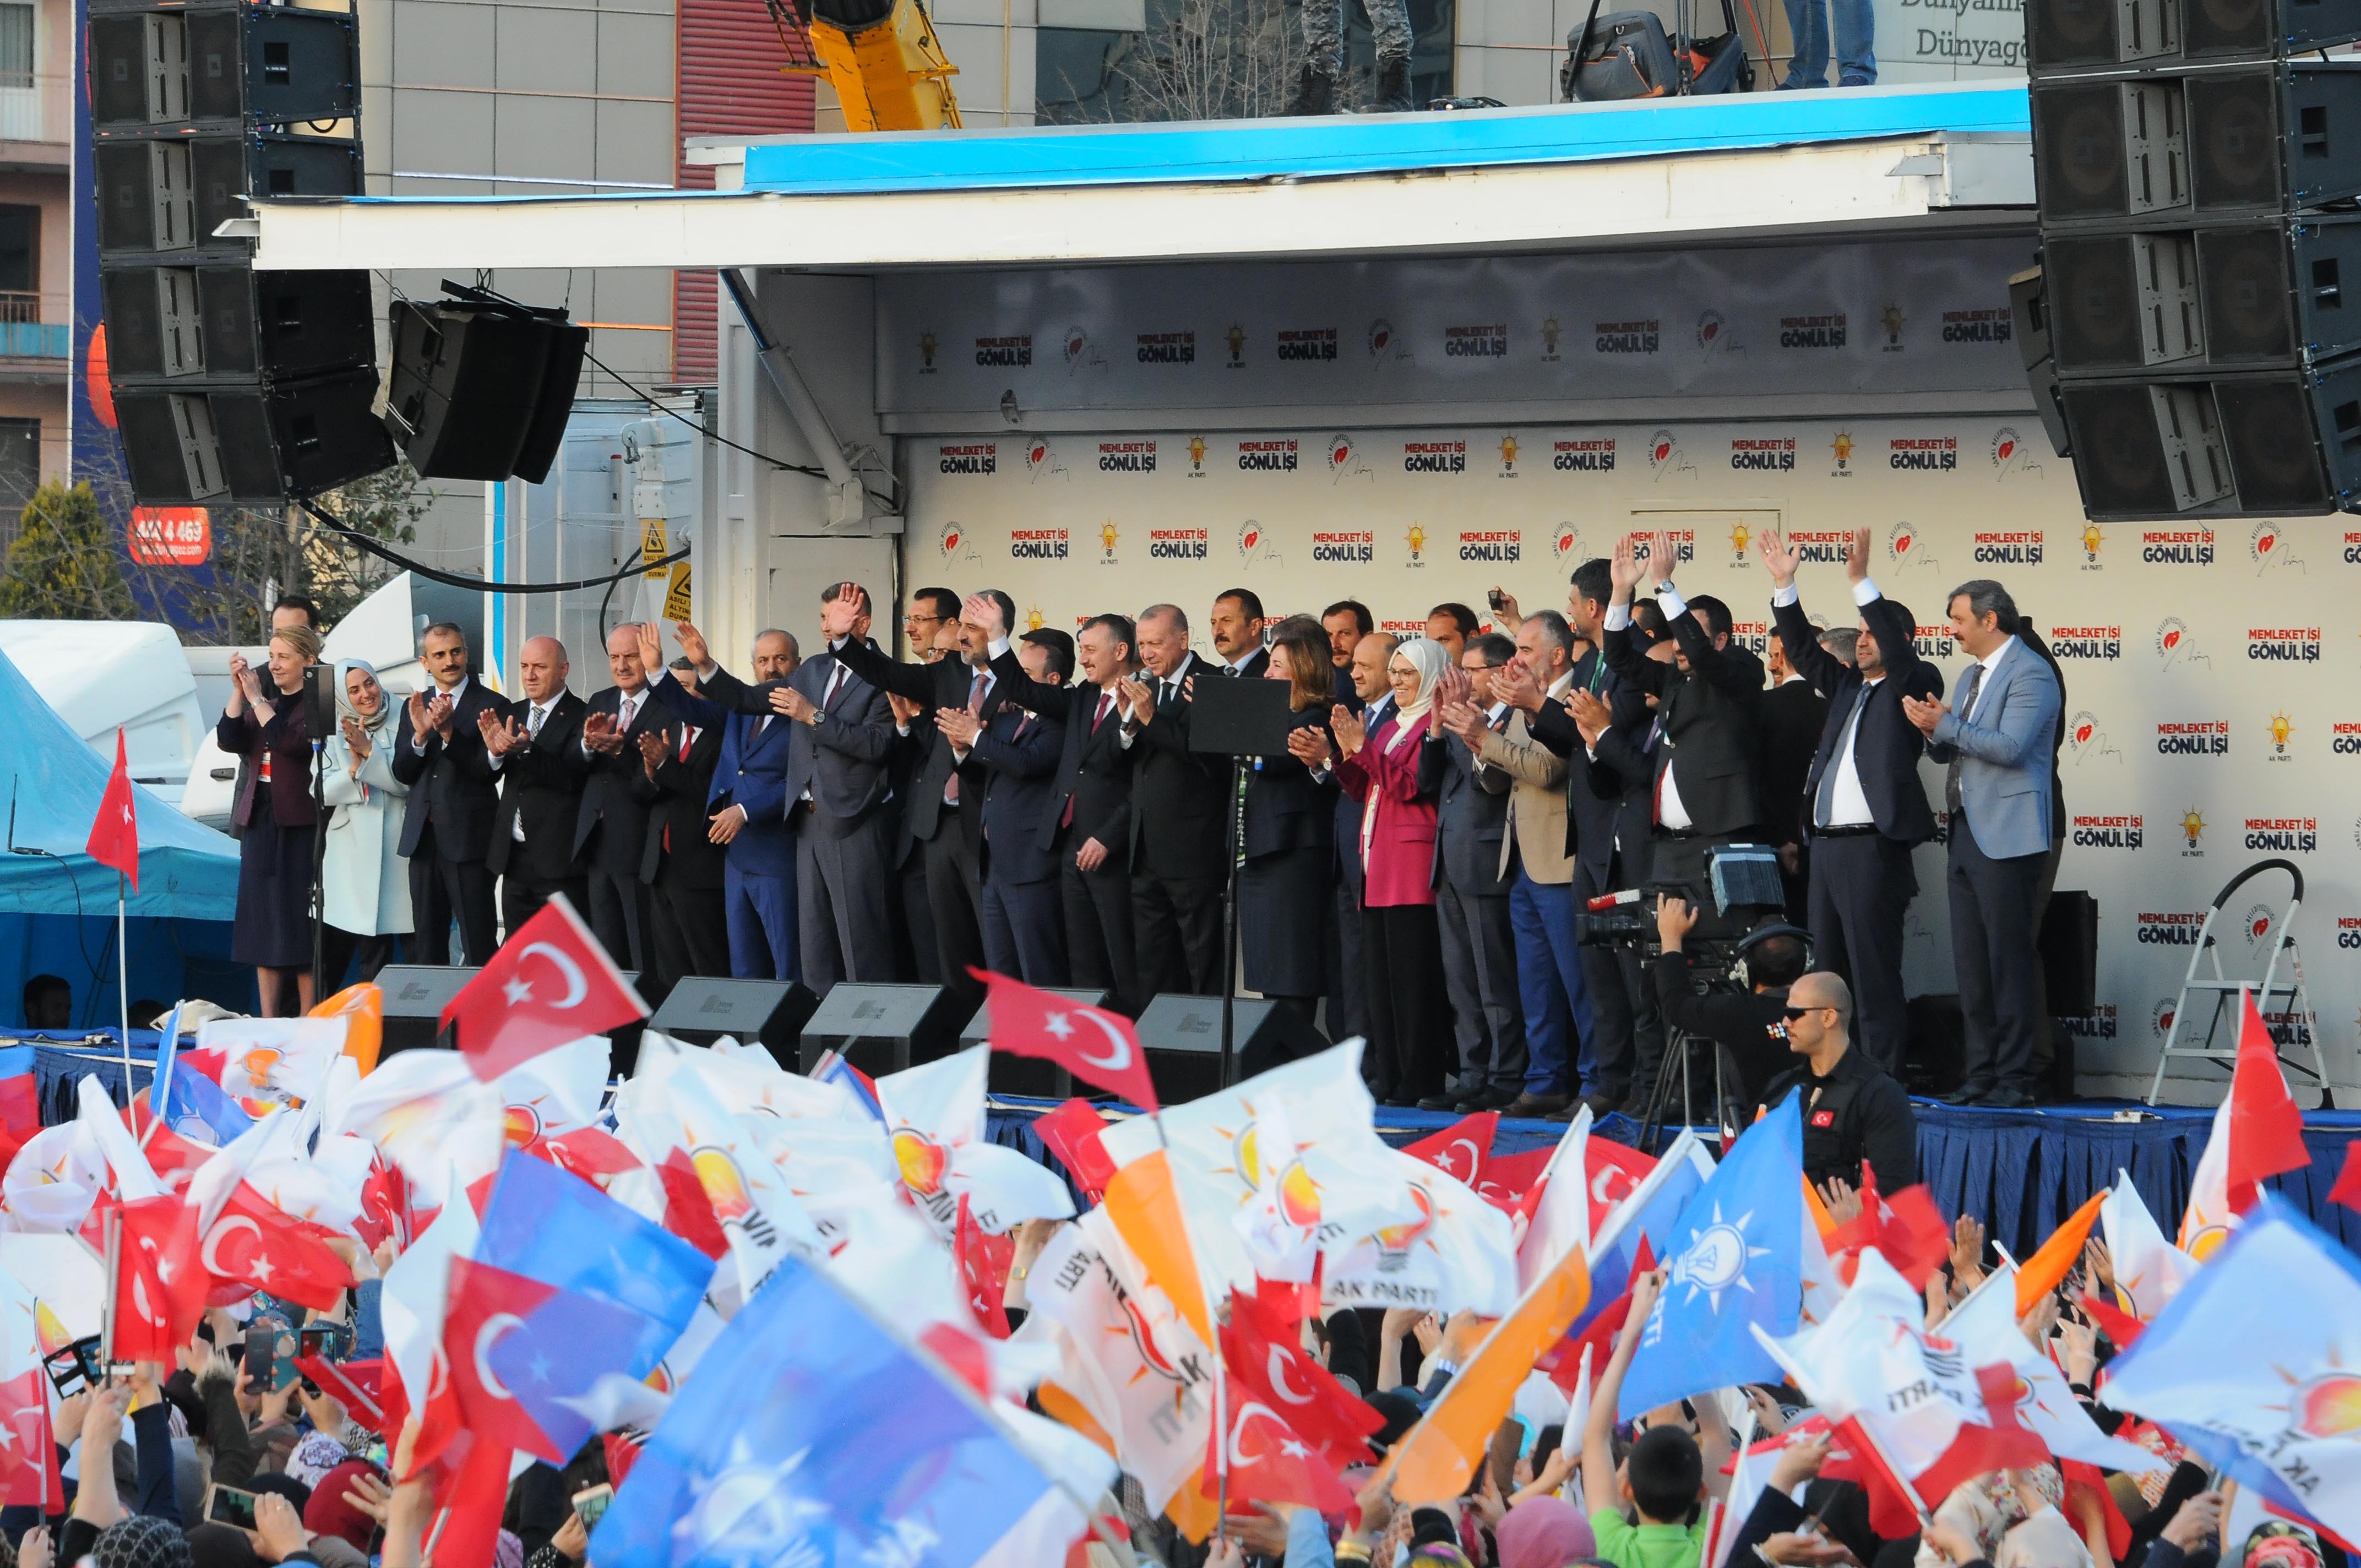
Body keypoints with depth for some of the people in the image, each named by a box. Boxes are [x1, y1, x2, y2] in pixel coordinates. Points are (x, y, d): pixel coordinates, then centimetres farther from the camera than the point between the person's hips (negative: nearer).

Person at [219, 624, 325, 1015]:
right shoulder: (267, 702, 16)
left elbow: (290, 742, -21)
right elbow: (229, 740, 3)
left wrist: (256, 698, -16)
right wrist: (239, 691, -7)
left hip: (300, 825, -7)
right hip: (260, 821, 7)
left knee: (301, 924, -6)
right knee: (264, 923, 6)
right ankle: (269, 1024, 9)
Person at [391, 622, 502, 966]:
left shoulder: (490, 705, -3)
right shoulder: (417, 707, 14)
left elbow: (490, 769, -12)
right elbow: (402, 772, 7)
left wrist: (449, 732, -22)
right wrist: (421, 734, -11)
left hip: (468, 837, -6)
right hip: (423, 837, 6)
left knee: (478, 948, -7)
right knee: (428, 944, 10)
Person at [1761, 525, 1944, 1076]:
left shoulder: (1913, 686, 0)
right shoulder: (1847, 688, 20)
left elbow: (1900, 652, -17)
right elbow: (1804, 649, 18)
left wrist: (1860, 582, -24)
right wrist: (1784, 586, 7)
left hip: (1872, 849, -8)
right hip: (1825, 845, 8)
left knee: (1876, 977, -8)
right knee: (1827, 973, 10)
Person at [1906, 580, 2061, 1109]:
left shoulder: (2030, 674, -10)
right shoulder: (1973, 674, 20)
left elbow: (2010, 747, -22)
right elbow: (1952, 752, 23)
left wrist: (1947, 725, -18)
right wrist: (1933, 732, 1)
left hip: (2006, 839, -9)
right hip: (1967, 833, 10)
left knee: (2009, 961, -7)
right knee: (1971, 965, 9)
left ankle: (2014, 1079, -5)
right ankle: (1981, 1074, 13)